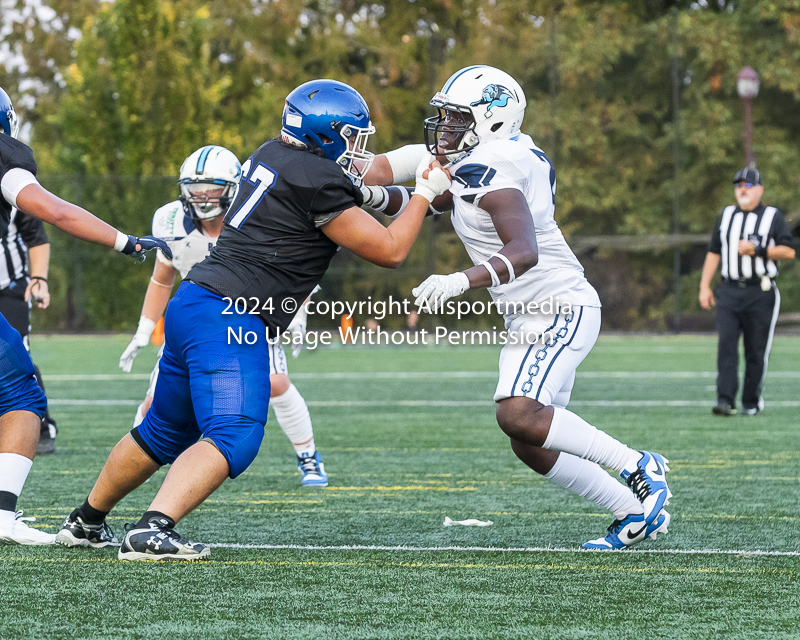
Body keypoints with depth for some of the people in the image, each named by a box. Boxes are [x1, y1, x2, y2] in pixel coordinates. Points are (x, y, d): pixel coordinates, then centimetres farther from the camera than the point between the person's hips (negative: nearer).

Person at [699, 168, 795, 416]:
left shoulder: (773, 217, 4)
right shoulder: (726, 216, 16)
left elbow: (789, 251, -5)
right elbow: (713, 252, 18)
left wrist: (757, 249, -14)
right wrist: (704, 286, 10)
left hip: (760, 293, -3)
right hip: (729, 291, 3)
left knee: (756, 350, -1)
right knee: (726, 343, -11)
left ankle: (751, 402, 9)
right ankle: (725, 400, -16)